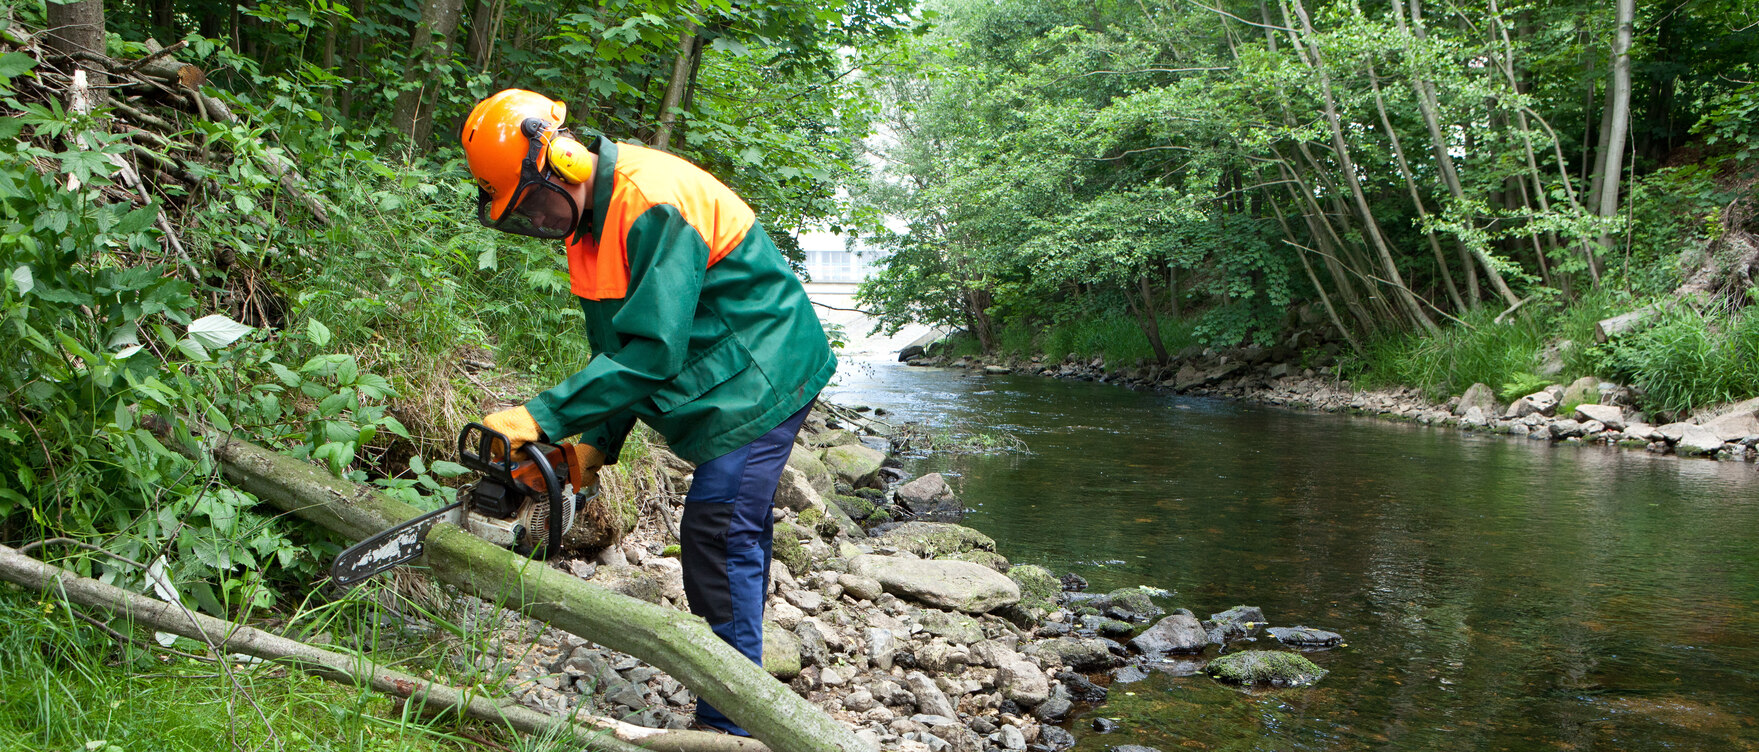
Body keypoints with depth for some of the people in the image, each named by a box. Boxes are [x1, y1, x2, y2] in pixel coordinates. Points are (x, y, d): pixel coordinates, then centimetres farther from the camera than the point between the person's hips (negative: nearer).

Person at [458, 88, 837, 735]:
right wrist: (598, 444, 1)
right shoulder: (590, 217, 5)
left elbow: (652, 350, -30)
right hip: (725, 382, 10)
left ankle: (727, 723, -7)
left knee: (718, 534, -14)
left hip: (762, 373, -10)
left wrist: (543, 417, -29)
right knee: (738, 531, 16)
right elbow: (616, 349, 10)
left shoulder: (653, 201, -26)